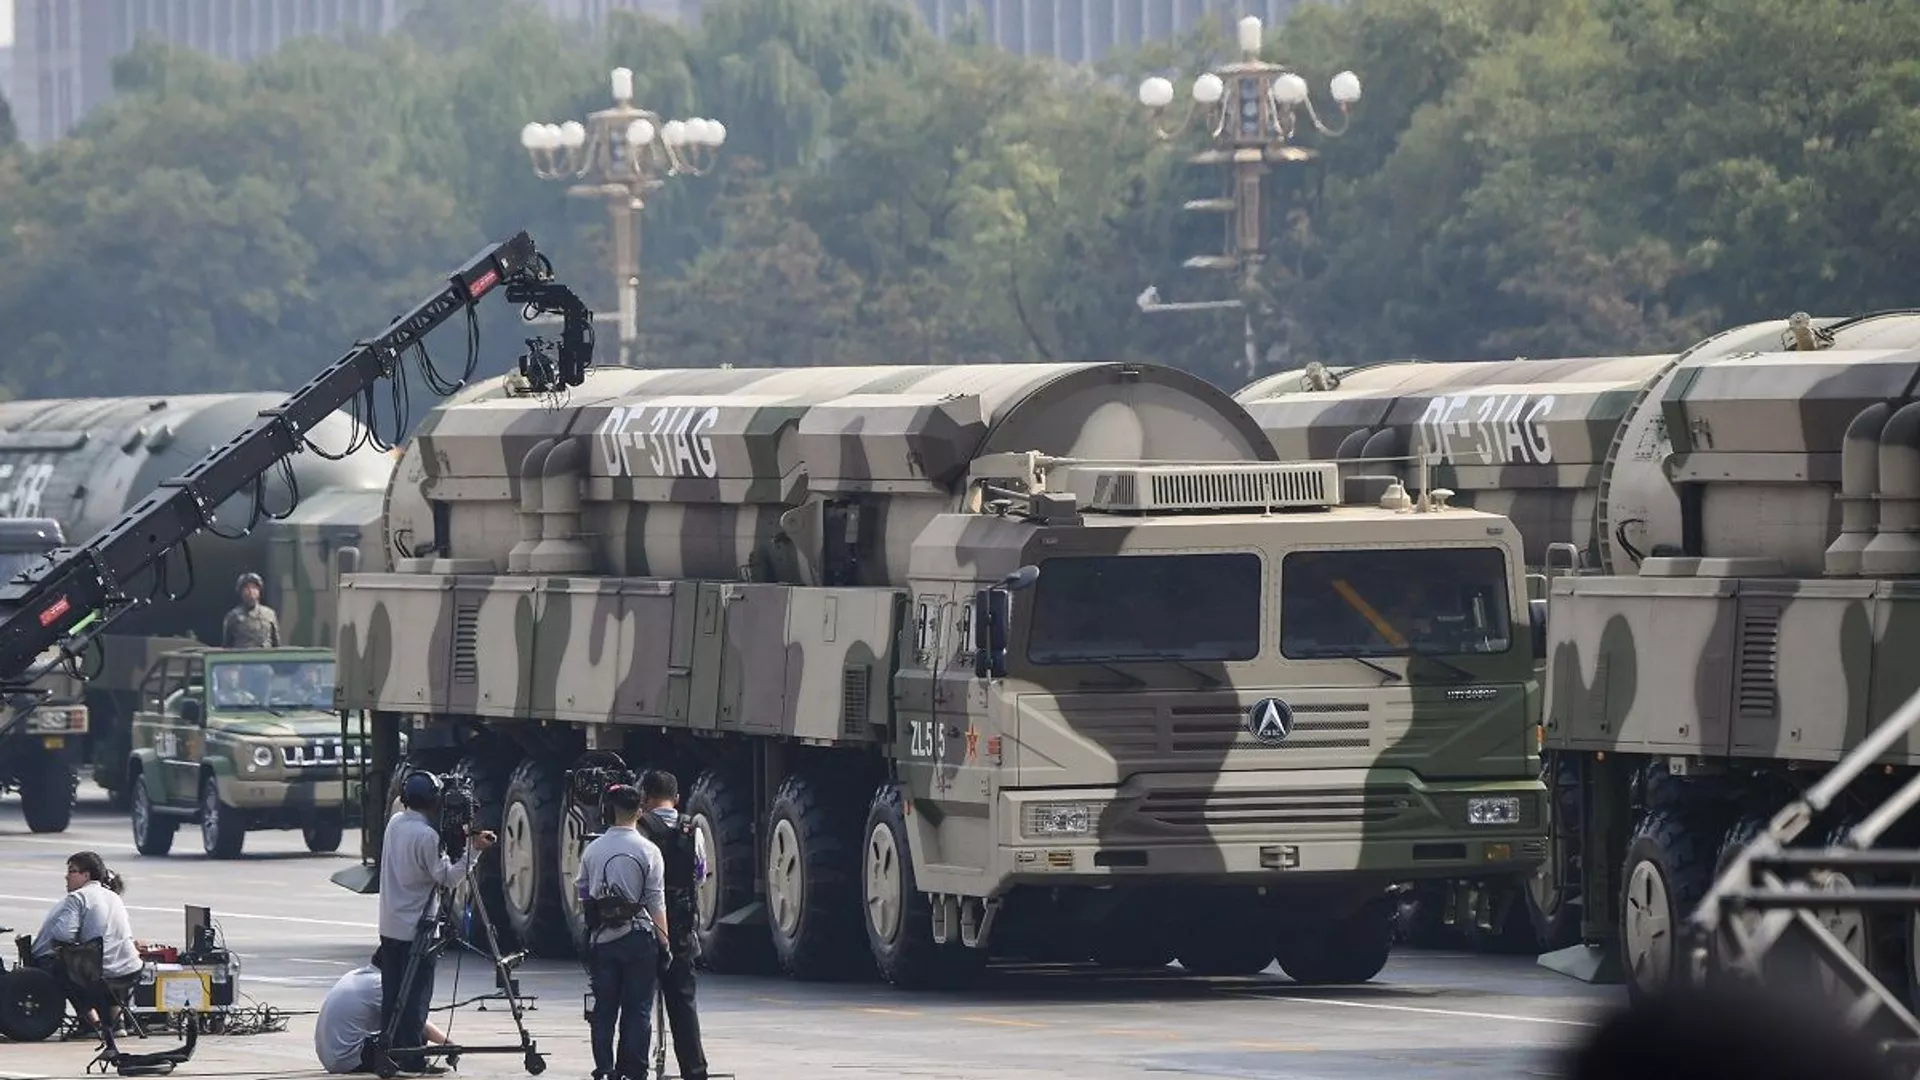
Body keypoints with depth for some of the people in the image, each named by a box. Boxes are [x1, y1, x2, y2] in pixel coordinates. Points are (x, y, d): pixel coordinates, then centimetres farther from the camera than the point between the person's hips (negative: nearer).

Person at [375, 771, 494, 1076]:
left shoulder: (394, 823, 8)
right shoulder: (426, 835, -17)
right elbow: (447, 877, -16)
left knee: (392, 994, 11)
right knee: (415, 995, -3)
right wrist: (473, 850, -16)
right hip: (414, 928, -7)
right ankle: (412, 1058, -4)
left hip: (390, 925, 7)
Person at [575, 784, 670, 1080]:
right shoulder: (647, 851, -6)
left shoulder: (593, 849, 3)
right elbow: (656, 901, -7)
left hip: (601, 938, 3)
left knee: (604, 1009, 8)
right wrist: (664, 941, -3)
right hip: (638, 938, -3)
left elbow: (580, 892, 10)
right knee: (637, 1009, 2)